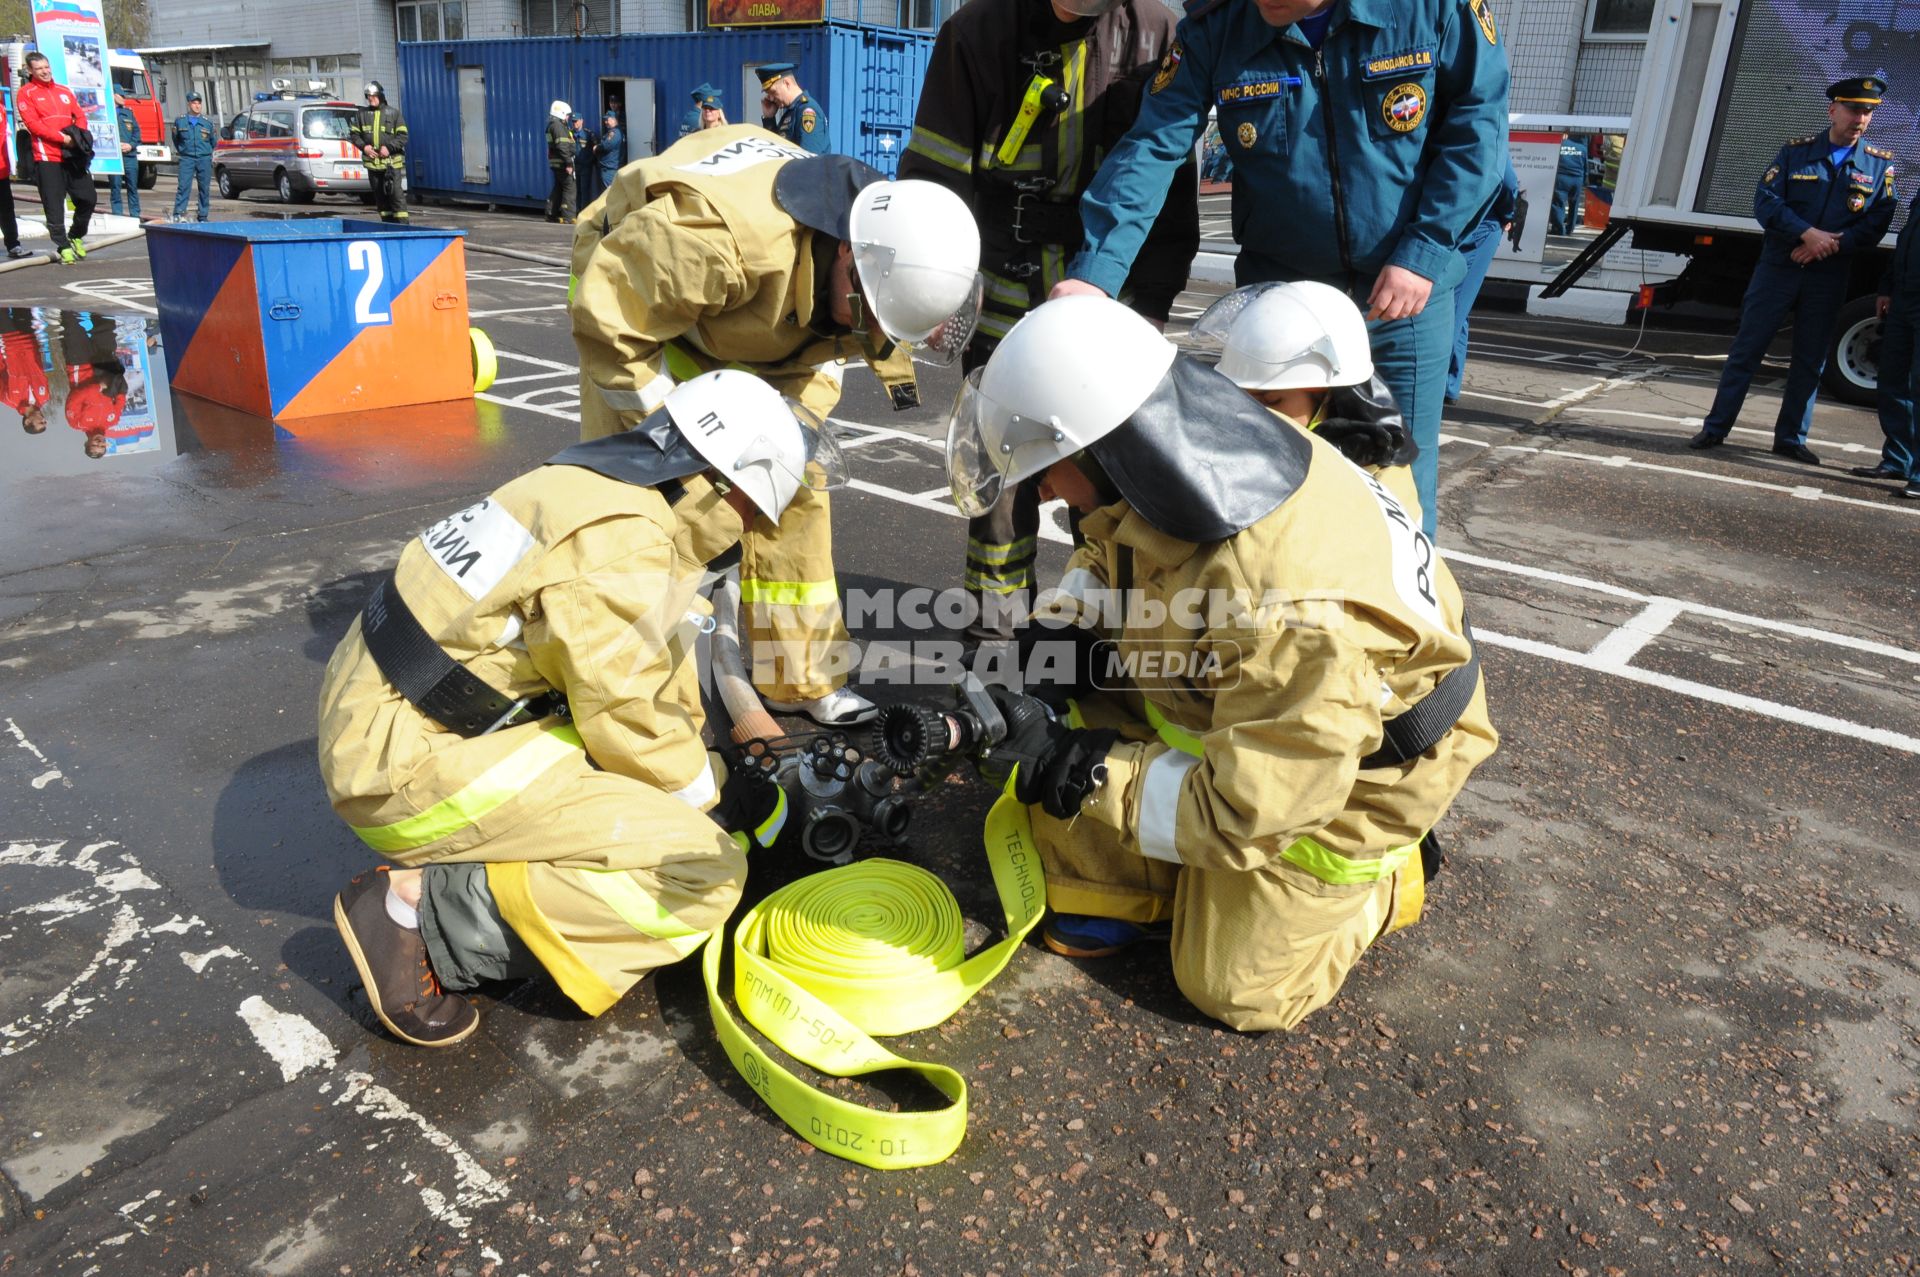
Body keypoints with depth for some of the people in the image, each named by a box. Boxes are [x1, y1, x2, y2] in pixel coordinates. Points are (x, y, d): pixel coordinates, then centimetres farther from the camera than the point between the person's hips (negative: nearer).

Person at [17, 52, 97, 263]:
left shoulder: (64, 91, 18)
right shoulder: (26, 93, 2)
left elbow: (80, 115, 16)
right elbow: (33, 124, -7)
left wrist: (77, 136, -4)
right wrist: (62, 138, -15)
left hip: (72, 155, 5)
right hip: (48, 156, -4)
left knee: (88, 198, 4)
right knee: (54, 205, -4)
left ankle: (76, 236, 24)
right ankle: (63, 246, 1)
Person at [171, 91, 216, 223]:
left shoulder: (208, 122, 7)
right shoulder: (180, 121, 5)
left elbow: (213, 141, 20)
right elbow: (176, 139, 19)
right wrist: (181, 151, 18)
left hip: (204, 159, 2)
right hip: (187, 159, -2)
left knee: (205, 188, 3)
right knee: (184, 186, -12)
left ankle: (203, 216, 10)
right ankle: (178, 214, -17)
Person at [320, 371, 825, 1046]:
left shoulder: (602, 489, 9)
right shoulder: (623, 543, -21)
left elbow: (666, 670, 17)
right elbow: (630, 724, -16)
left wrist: (758, 752, 17)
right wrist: (716, 799, 1)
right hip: (413, 769, -10)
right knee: (702, 869, -14)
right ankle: (422, 911, -9)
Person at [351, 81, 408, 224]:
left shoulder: (394, 113, 1)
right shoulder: (362, 114, 11)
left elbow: (403, 136, -2)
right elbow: (354, 133, 15)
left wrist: (389, 147, -14)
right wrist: (364, 146, -3)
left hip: (392, 162, -4)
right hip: (372, 162, 4)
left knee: (396, 194, -11)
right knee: (380, 196, 7)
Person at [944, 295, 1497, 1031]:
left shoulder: (1291, 608, -43)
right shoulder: (1184, 461, -19)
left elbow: (1241, 815, -33)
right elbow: (1106, 565, 3)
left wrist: (1077, 769, -28)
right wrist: (1049, 648, -16)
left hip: (1359, 765, -7)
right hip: (1230, 697, 7)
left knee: (1234, 986, 0)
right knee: (1051, 721, -10)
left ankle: (1387, 875, 21)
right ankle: (1117, 897, 10)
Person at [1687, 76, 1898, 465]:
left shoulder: (1880, 164, 5)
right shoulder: (1796, 152, 2)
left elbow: (1877, 221, -1)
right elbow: (1765, 201, -7)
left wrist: (1833, 244, -17)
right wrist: (1808, 234, -18)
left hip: (1828, 277, 2)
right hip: (1778, 269, -1)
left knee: (1810, 360, 6)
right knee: (1747, 349, 0)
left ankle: (1791, 438, 14)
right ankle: (1715, 428, 5)